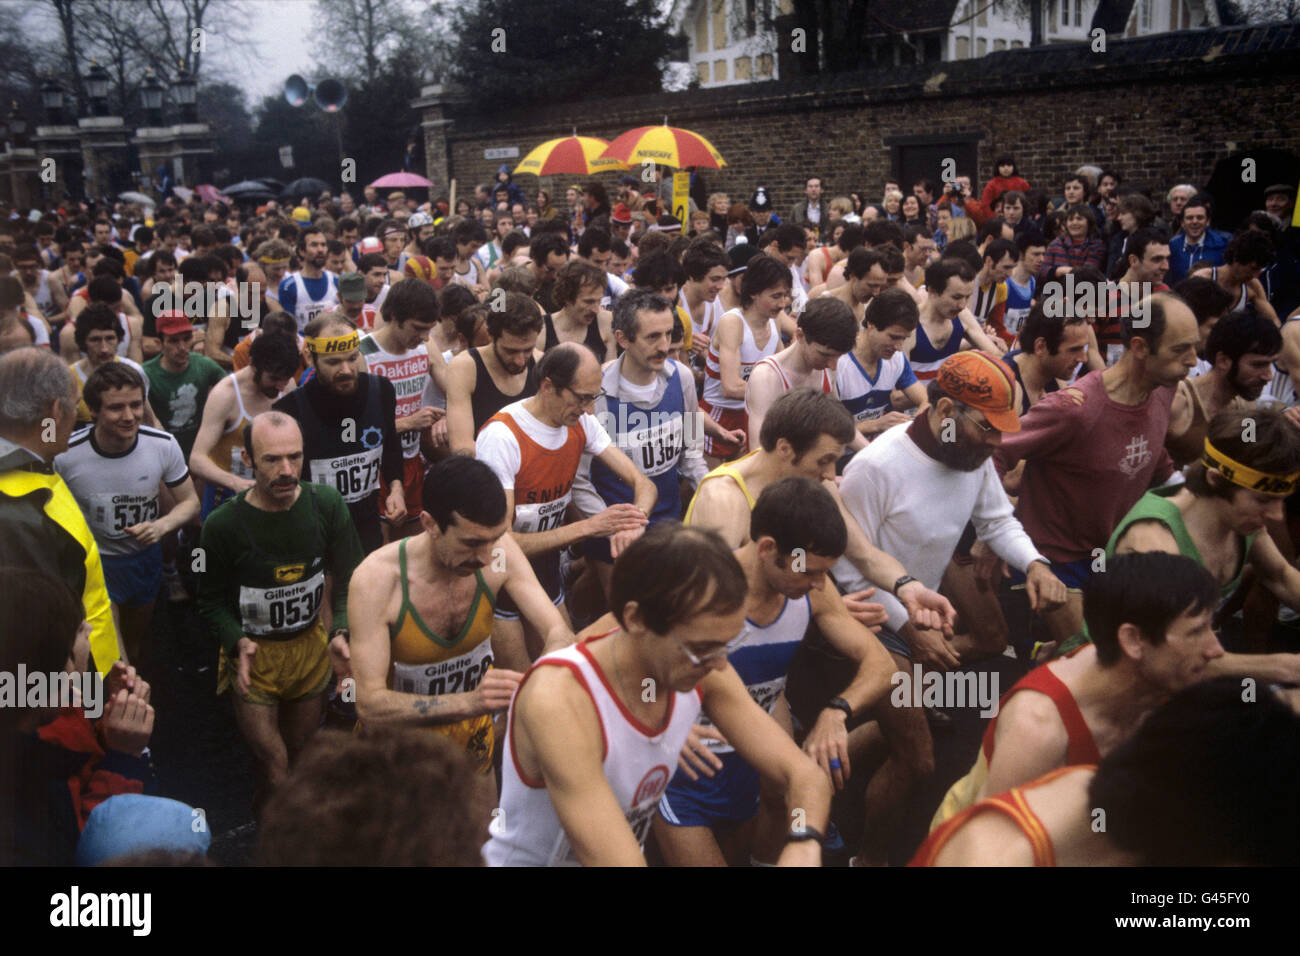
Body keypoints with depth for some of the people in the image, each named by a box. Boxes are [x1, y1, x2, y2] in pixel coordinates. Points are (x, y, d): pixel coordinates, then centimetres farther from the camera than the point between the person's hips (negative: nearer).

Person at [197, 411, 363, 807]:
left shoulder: (327, 505, -11)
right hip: (255, 656, -3)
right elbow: (211, 601, -5)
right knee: (274, 774, -2)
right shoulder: (223, 525, -17)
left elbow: (349, 578, -3)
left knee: (301, 757, 19)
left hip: (312, 645, 3)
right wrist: (237, 642, -23)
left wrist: (340, 632, -19)